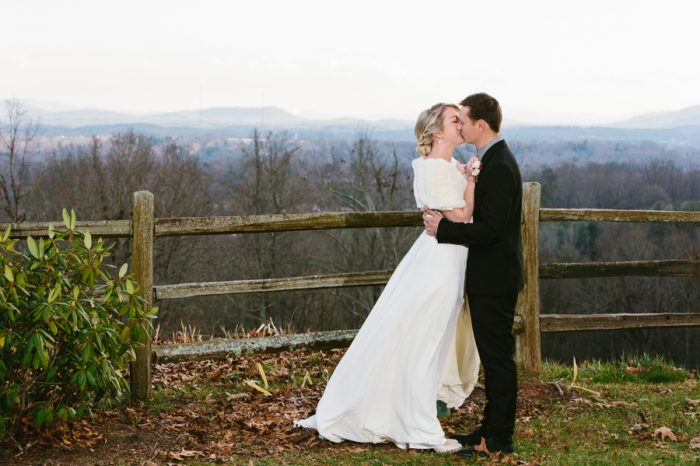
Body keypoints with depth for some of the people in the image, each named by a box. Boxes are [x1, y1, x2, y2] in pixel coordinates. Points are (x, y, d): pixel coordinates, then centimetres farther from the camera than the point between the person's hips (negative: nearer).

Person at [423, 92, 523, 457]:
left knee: (497, 357, -2)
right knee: (494, 356, 16)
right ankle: (493, 427, 26)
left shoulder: (498, 167, -20)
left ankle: (498, 439, 6)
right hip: (490, 276, 10)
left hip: (494, 280, -10)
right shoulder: (494, 160, 12)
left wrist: (443, 228, -18)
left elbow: (490, 230, -24)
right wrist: (447, 220, 10)